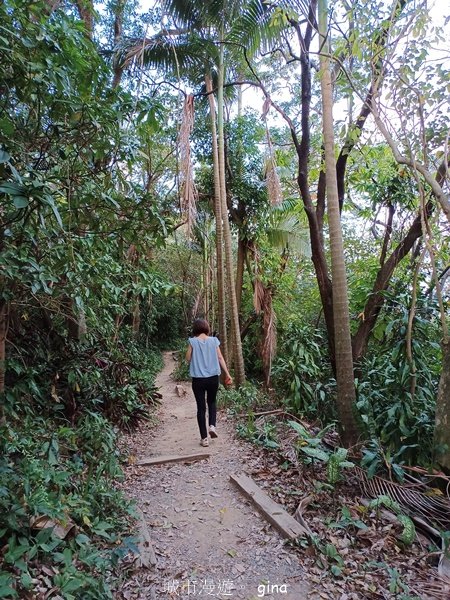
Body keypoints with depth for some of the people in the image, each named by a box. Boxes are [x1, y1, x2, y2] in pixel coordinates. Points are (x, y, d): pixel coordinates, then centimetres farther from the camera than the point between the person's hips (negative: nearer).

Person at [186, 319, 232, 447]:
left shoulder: (193, 341, -5)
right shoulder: (214, 340, 0)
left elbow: (188, 359, 0)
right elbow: (220, 358, 0)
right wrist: (227, 374, 3)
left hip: (198, 379, -2)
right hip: (213, 377, 2)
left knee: (201, 407, 6)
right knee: (212, 402, 25)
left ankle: (204, 438, 8)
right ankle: (212, 425, 6)